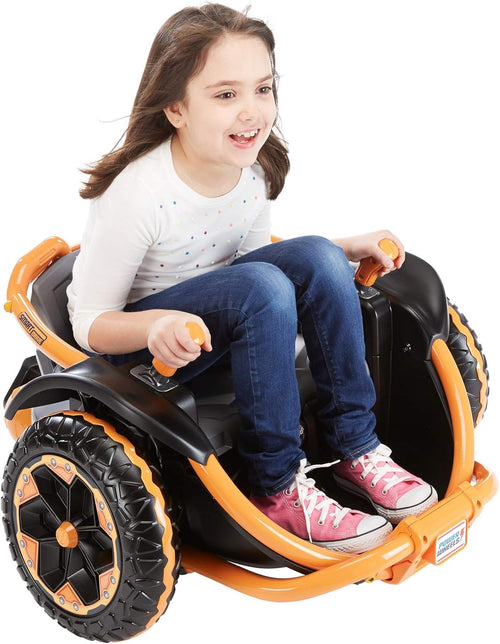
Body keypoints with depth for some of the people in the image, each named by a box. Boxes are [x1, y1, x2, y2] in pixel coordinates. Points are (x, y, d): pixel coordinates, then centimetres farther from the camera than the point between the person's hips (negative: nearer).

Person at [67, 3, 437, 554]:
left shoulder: (255, 167, -9)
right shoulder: (137, 194, -28)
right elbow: (88, 321, -20)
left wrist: (351, 247, -3)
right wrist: (154, 326, -42)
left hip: (211, 312, 6)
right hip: (130, 340, -6)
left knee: (316, 257, -18)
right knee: (263, 289, -32)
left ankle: (354, 447, -9)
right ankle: (276, 487, -19)